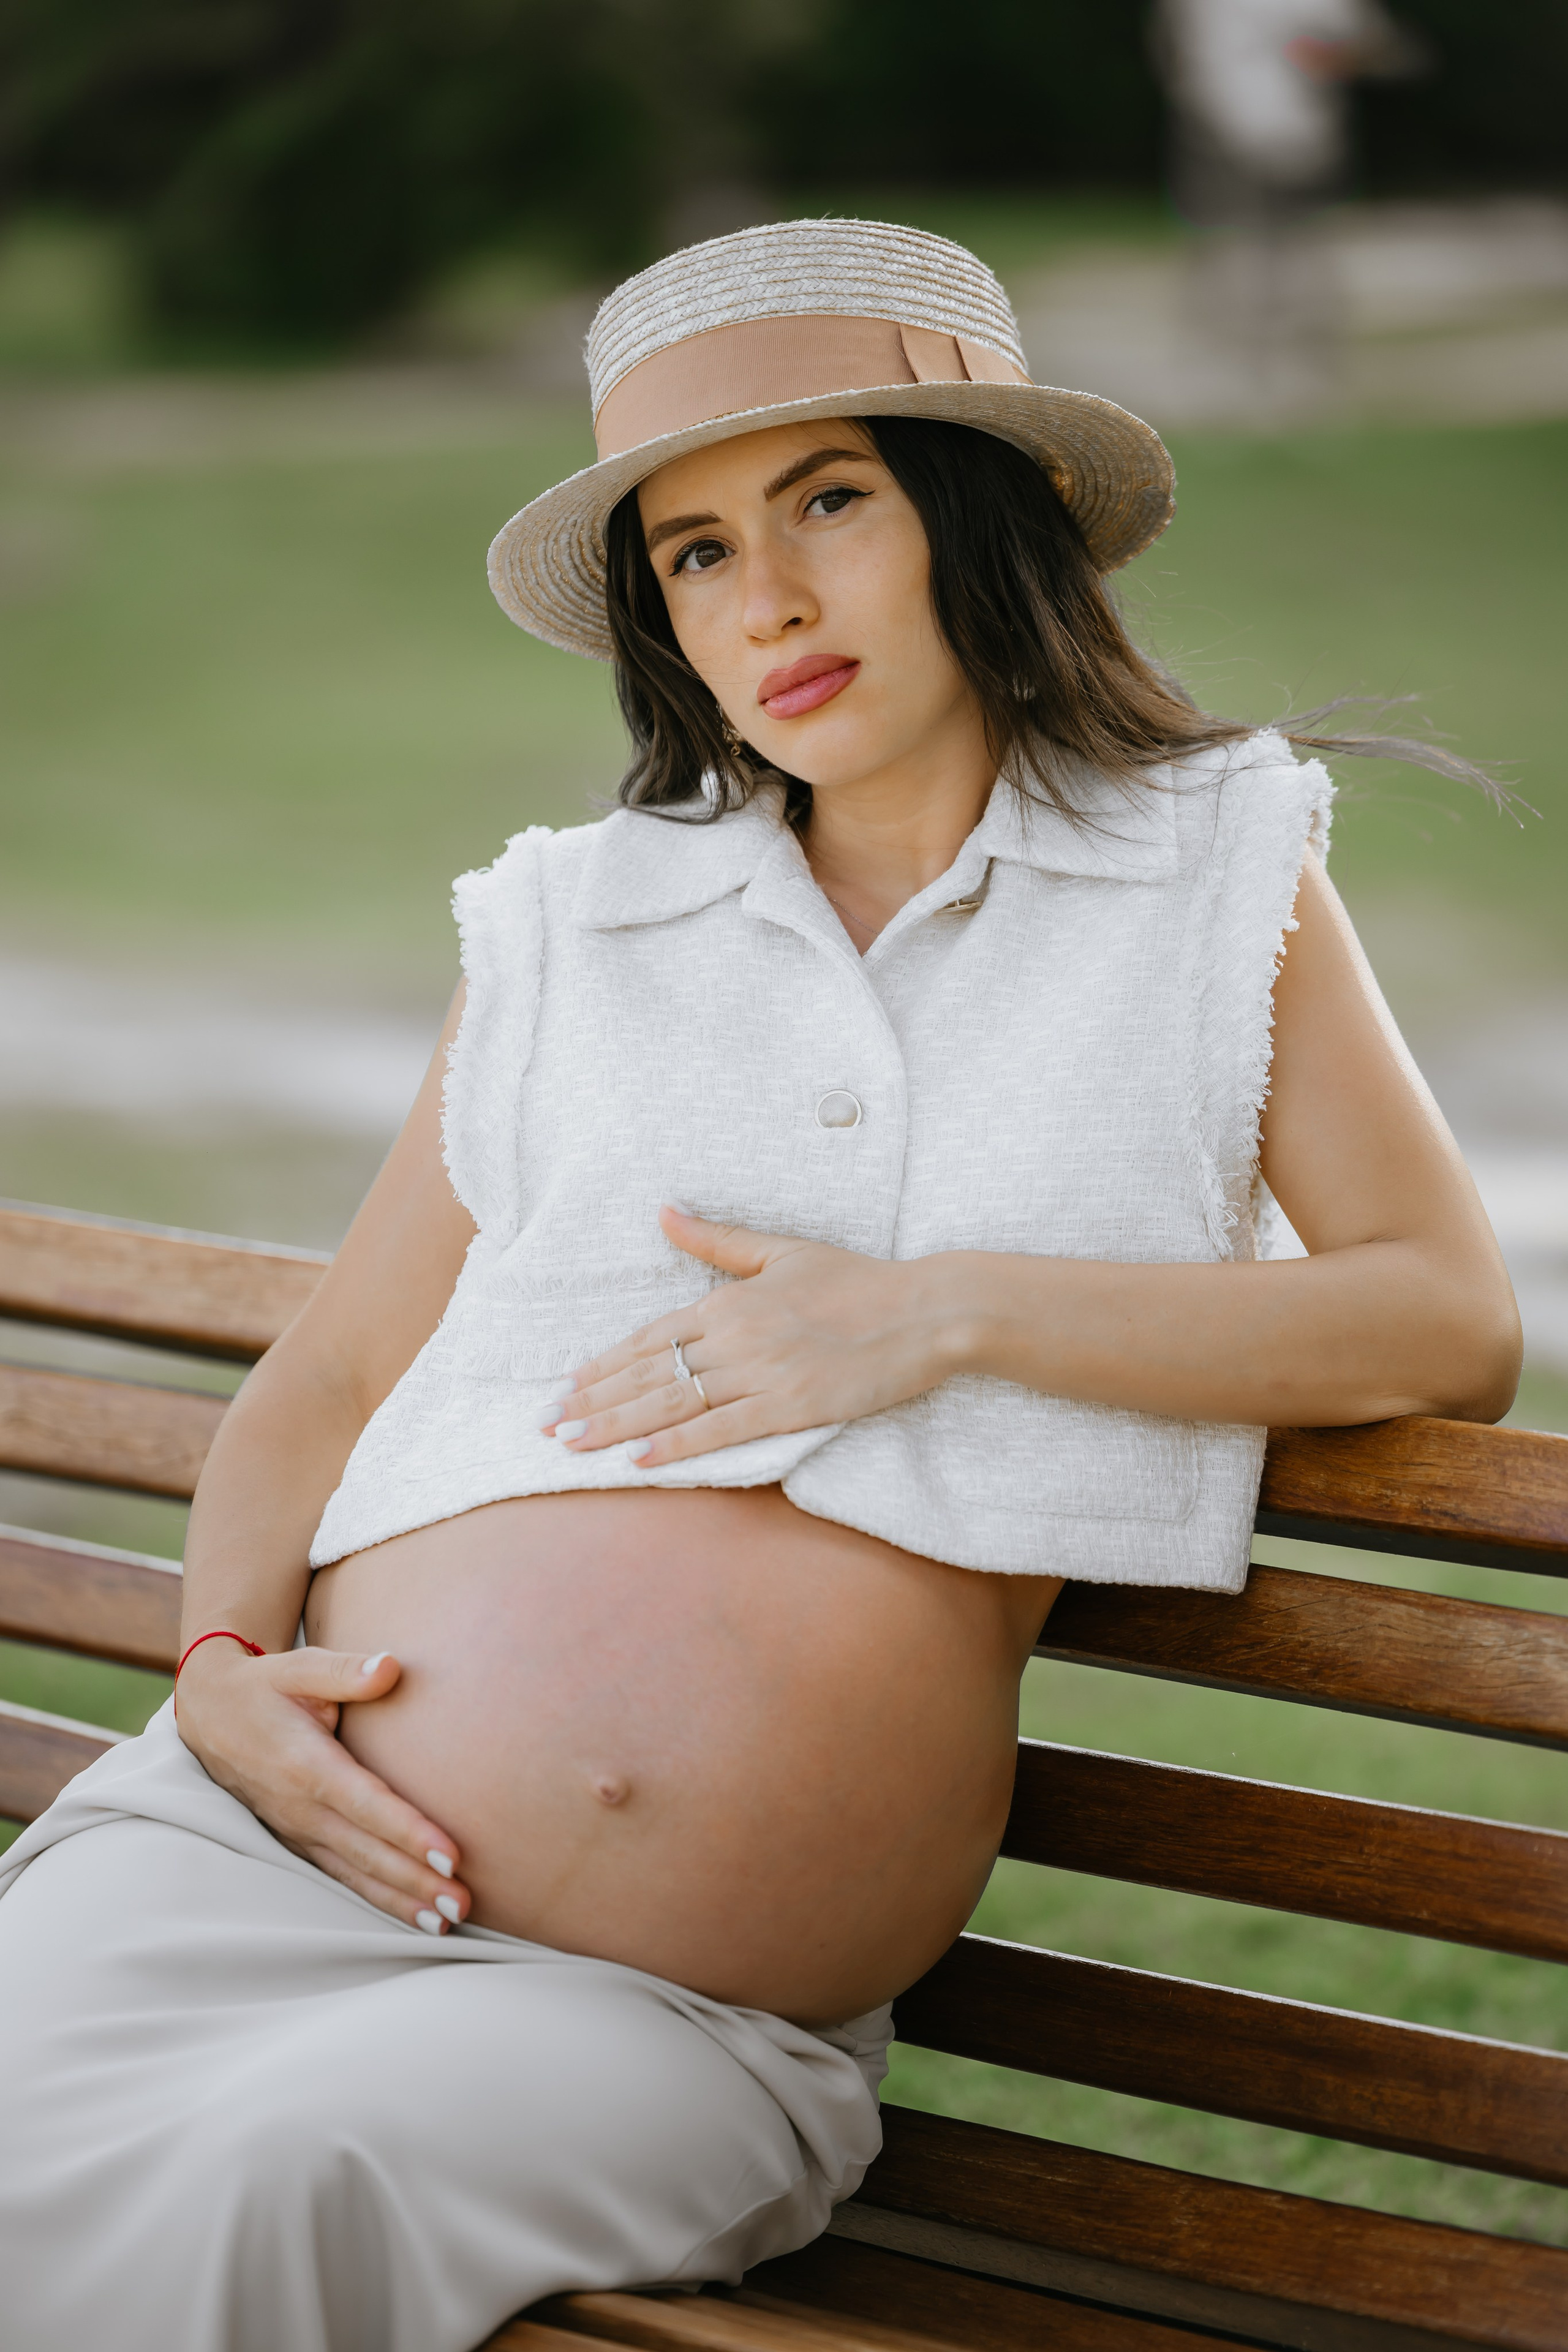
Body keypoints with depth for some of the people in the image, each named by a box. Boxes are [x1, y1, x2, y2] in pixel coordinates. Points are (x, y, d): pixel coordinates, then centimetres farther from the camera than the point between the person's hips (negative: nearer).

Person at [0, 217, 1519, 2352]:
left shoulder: (1218, 872, 12)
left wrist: (949, 1314, -8)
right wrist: (227, 1657, -4)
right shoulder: (571, 929, 15)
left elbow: (1455, 1322, 2)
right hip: (260, 1854, 2)